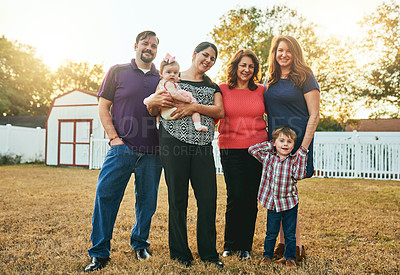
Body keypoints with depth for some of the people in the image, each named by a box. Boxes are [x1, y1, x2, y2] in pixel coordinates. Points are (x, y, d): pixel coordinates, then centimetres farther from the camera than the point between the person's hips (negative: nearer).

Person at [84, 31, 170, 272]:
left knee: (147, 201, 8)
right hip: (122, 148, -2)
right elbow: (103, 107, 5)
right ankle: (99, 252, 6)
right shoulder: (118, 71, 7)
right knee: (106, 194, -7)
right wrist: (114, 137, -5)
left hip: (152, 152, 3)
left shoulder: (162, 79, 13)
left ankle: (140, 244, 29)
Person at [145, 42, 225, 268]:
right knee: (178, 197, 1)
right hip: (174, 141, -3)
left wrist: (194, 107, -13)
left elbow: (220, 111, 2)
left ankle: (209, 252, 15)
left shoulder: (212, 86, 20)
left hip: (202, 145, 3)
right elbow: (154, 110, 9)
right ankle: (179, 252, 14)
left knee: (208, 197, 0)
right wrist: (154, 101, -15)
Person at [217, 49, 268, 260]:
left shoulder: (261, 91, 9)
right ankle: (230, 244, 17)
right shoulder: (222, 90, 5)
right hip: (231, 149, -2)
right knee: (235, 197, -4)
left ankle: (245, 246, 20)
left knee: (251, 198, 4)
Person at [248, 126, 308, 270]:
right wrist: (270, 145, -3)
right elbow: (252, 149, -5)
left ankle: (290, 258, 29)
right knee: (271, 233, 13)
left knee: (290, 234, 12)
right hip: (272, 203, 0)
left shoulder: (294, 159, -3)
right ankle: (267, 255, 32)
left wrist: (302, 155, -16)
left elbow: (299, 175, -17)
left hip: (290, 203, 0)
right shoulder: (268, 157, -2)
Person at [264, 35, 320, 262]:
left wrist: (303, 147, -15)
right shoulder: (271, 80, 14)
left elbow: (314, 115, -7)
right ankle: (283, 244, 17)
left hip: (296, 141, -6)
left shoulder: (305, 77, -2)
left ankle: (297, 247, 8)